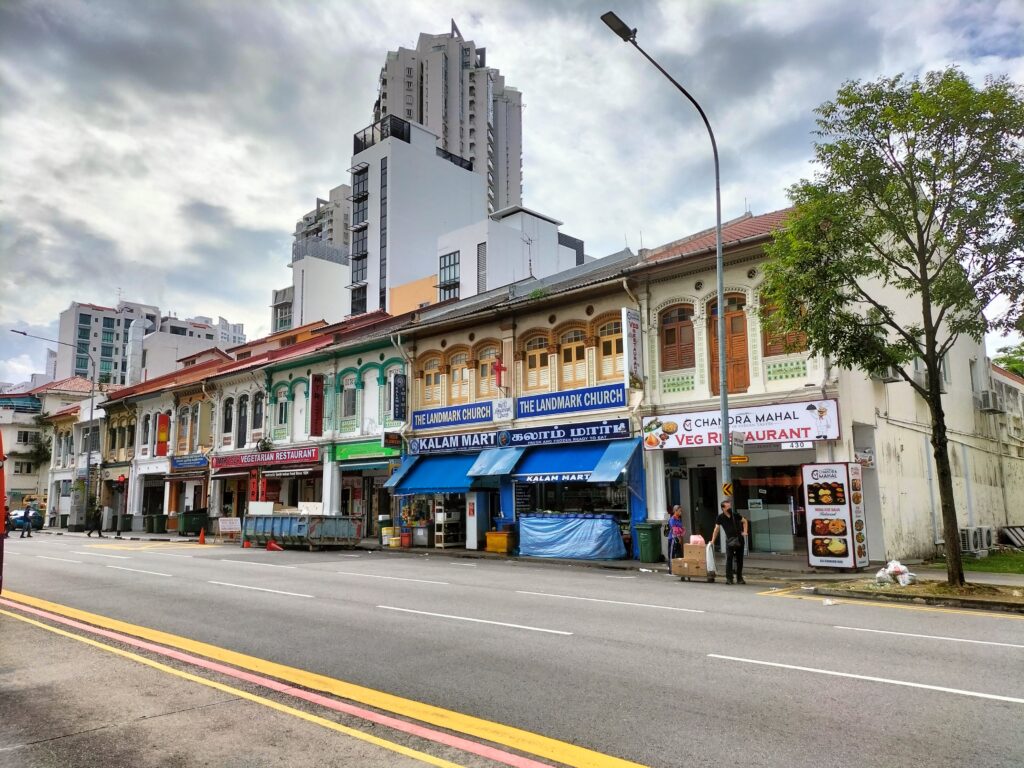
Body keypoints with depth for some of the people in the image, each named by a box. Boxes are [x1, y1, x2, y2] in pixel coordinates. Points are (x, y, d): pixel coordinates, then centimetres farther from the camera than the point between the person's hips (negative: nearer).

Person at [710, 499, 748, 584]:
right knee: (729, 559, -11)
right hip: (729, 540, -2)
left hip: (739, 539, 2)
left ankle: (739, 578, 16)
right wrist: (712, 541, 1)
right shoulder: (721, 517, -3)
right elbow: (717, 529, 2)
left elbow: (744, 521, 14)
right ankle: (729, 578, -6)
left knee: (740, 559, 6)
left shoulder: (735, 515, -1)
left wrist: (745, 531, 1)